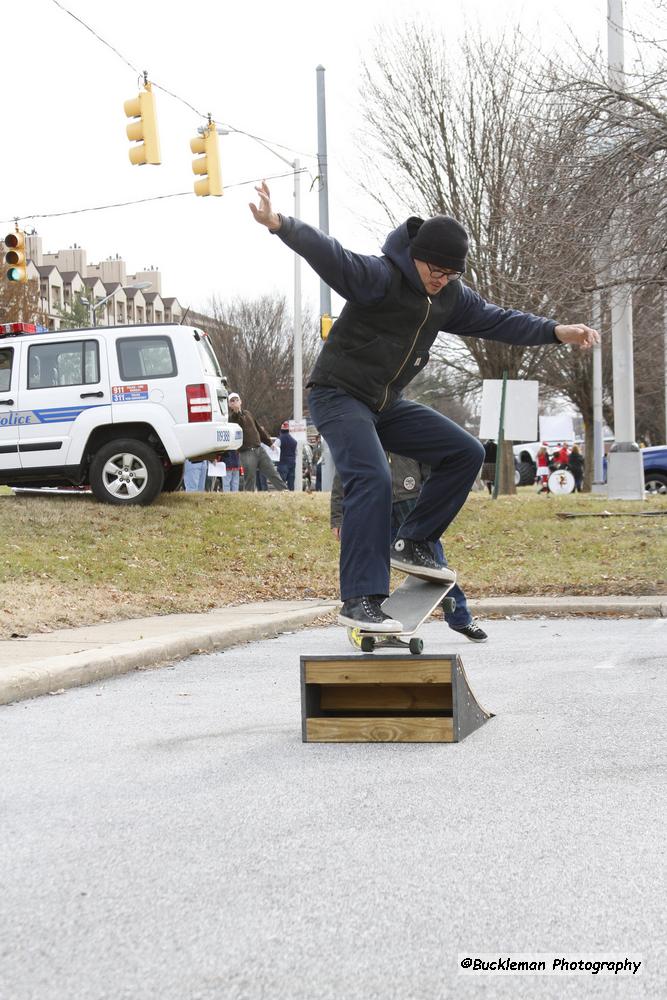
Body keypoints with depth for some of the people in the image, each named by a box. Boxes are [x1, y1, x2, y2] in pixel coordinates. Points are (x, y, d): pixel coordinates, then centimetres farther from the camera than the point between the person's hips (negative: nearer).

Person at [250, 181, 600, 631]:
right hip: (339, 395, -8)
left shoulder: (451, 296, 4)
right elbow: (328, 253, -37)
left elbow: (498, 320, 13)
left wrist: (557, 331, 6)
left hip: (388, 404, 8)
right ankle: (360, 601, -29)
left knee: (467, 453, 2)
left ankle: (413, 543, 9)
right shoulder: (379, 276, -21)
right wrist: (280, 224, -54)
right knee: (373, 480, -27)